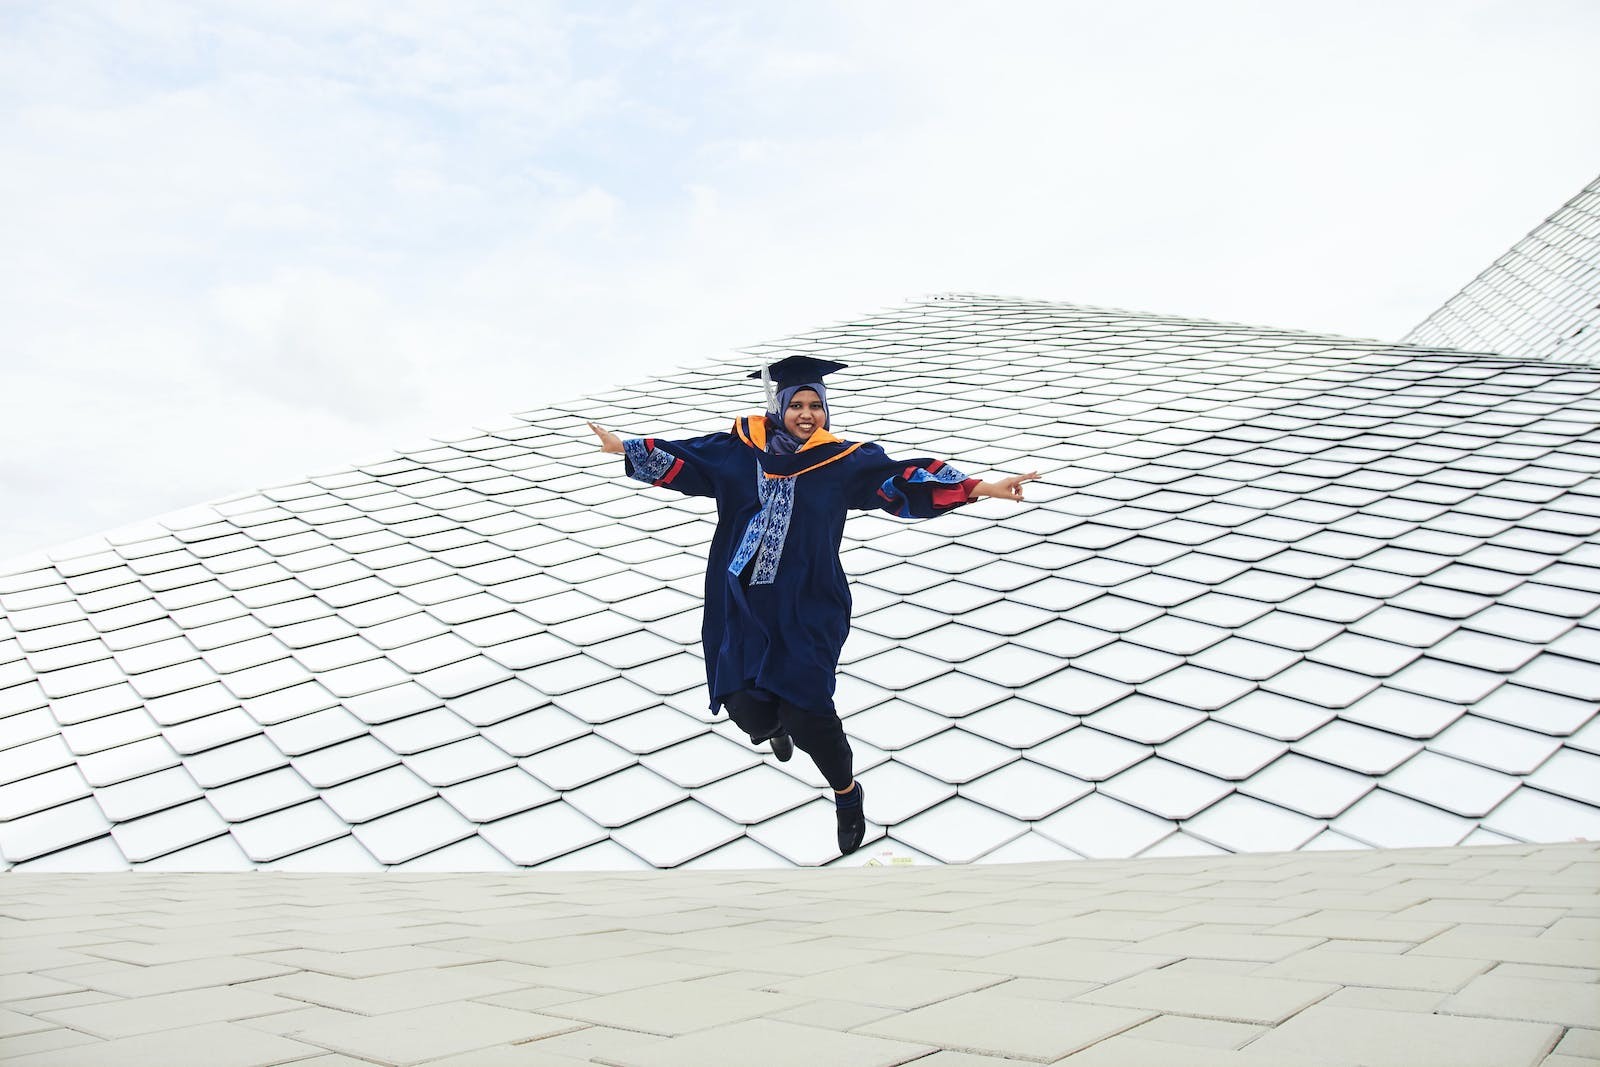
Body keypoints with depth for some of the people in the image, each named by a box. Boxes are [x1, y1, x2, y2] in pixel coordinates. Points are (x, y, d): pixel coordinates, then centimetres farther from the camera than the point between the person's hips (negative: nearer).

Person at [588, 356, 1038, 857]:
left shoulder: (844, 460, -2)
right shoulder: (739, 449, 3)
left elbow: (905, 477, -5)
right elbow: (681, 456, 15)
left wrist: (982, 487, -10)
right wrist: (624, 447, 23)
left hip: (808, 610, -2)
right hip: (742, 604, 2)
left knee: (807, 714, -11)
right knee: (747, 709, -2)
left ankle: (847, 794, 21)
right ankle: (773, 724, 42)